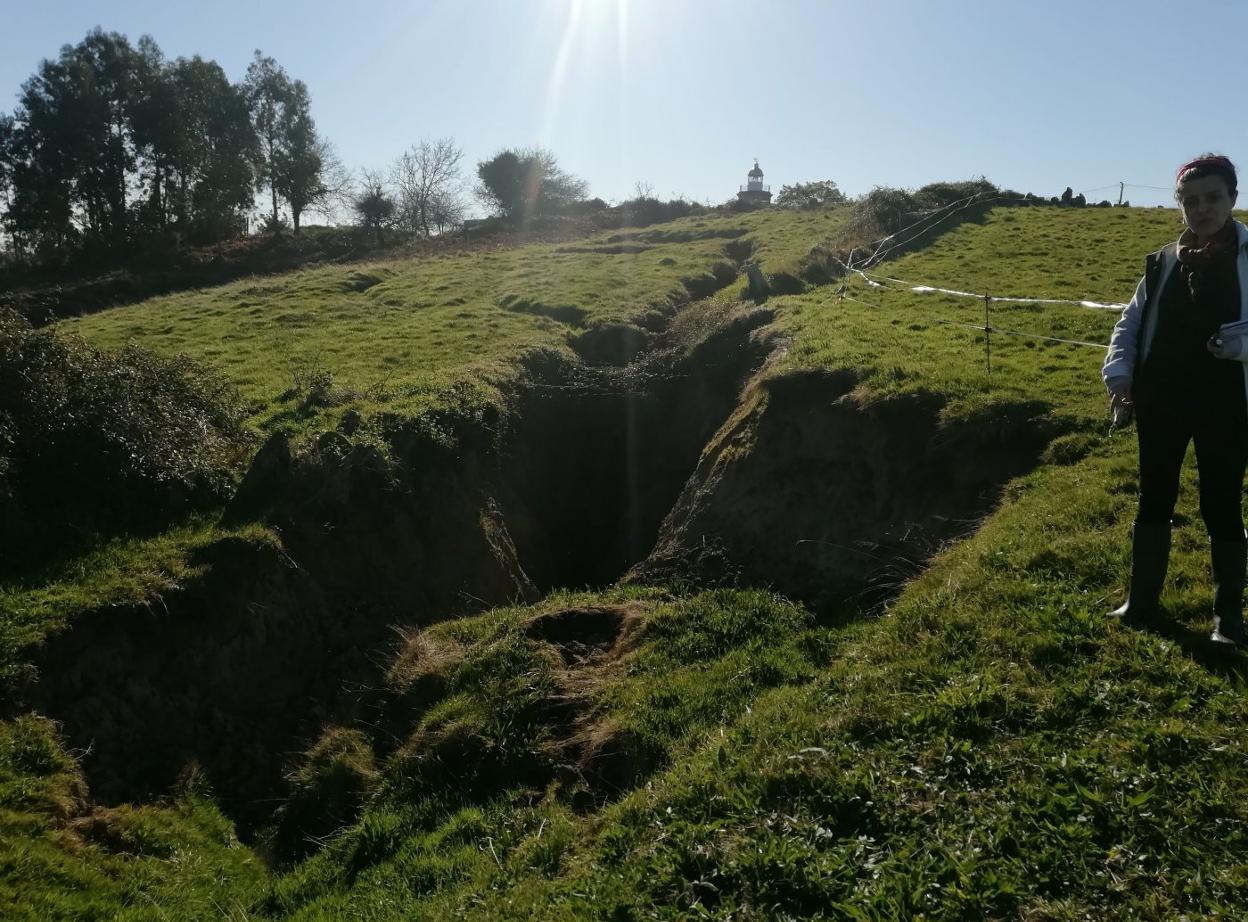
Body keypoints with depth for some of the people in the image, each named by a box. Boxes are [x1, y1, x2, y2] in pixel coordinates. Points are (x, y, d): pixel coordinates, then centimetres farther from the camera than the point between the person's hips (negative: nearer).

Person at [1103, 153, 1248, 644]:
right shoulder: (1163, 262, 6)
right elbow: (1131, 322, 9)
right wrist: (1119, 373, -7)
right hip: (1162, 401, 3)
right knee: (1154, 499, 11)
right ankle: (1141, 599, 24)